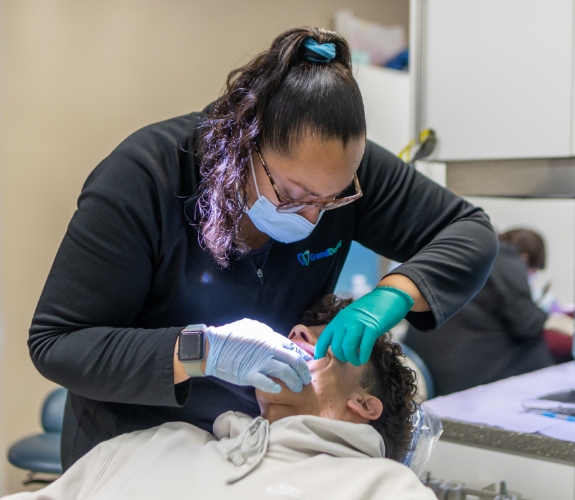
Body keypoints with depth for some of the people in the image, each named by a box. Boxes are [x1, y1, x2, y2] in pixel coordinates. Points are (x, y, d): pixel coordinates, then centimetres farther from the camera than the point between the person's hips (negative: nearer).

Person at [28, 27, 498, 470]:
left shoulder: (341, 167, -15)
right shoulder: (142, 179, -24)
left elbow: (472, 232, -8)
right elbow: (55, 344, -22)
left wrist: (393, 295, -27)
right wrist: (200, 352, -34)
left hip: (275, 437, 2)